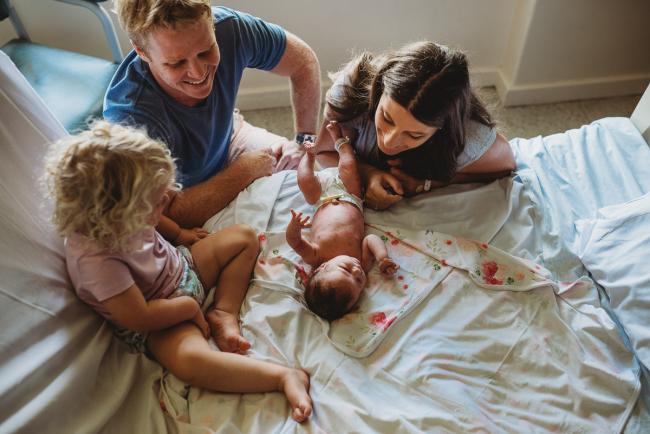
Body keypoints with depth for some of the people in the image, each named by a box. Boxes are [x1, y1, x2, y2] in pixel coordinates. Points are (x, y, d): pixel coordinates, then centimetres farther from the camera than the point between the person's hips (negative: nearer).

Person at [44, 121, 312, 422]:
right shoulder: (96, 259, -36)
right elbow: (140, 317, -30)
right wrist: (190, 307, -18)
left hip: (180, 268, 9)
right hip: (154, 323, -8)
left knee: (244, 237, 7)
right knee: (190, 359, -39)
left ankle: (224, 314, -4)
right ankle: (284, 377, -34)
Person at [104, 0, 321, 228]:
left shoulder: (228, 28, -29)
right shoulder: (131, 117, -41)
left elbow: (304, 61, -13)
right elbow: (170, 215, -41)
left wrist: (306, 140, -17)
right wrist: (248, 168, -33)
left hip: (227, 139, 6)